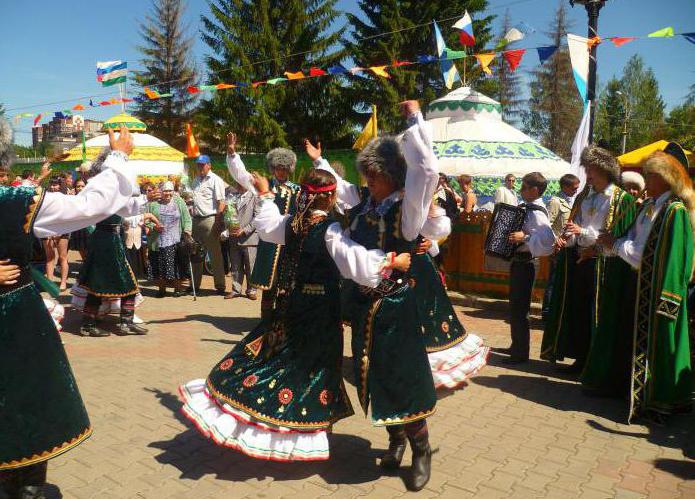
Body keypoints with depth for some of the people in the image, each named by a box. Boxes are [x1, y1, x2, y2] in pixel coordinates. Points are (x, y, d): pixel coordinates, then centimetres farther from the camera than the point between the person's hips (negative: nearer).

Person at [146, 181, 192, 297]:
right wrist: (153, 227, -11)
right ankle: (162, 288, 19)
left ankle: (177, 287, 14)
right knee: (159, 266, 3)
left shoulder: (179, 202, 9)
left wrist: (187, 229, -9)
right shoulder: (153, 204, 7)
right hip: (157, 242, 1)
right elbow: (146, 220, 7)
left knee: (176, 265, -3)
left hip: (175, 242, -1)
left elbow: (187, 219, 7)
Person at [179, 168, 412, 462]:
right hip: (321, 311, -5)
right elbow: (358, 261, -26)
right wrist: (392, 262, -19)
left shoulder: (291, 223, 2)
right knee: (313, 368, 6)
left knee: (265, 353, 18)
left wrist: (265, 196, 35)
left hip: (290, 304, 5)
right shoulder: (329, 231, -17)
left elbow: (267, 226, 24)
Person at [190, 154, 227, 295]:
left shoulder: (215, 180, -7)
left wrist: (218, 222, -20)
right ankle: (195, 284, 24)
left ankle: (220, 286, 5)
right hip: (196, 219, 8)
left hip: (209, 220, -8)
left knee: (215, 254, -2)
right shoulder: (196, 180, 17)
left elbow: (221, 203, -14)